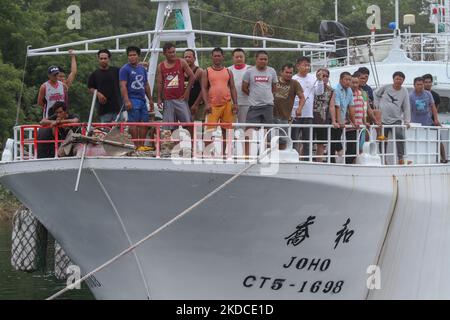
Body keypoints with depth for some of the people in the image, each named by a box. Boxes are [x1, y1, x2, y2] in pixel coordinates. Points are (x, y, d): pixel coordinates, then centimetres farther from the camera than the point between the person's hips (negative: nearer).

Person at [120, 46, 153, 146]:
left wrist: (150, 99, 21)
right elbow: (123, 86, -10)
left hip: (142, 99, 7)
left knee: (145, 123, 4)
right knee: (134, 123, -9)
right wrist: (126, 100, -20)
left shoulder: (142, 69, 19)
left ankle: (142, 145, 9)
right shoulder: (125, 69, -3)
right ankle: (136, 146, -10)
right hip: (132, 99, -7)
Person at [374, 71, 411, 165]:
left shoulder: (404, 92, 5)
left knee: (400, 137, -19)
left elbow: (406, 107, 4)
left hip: (396, 120, 0)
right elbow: (376, 94, 17)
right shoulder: (386, 88, 3)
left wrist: (407, 121, -3)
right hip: (382, 119, 0)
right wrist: (377, 105, 4)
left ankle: (401, 159, -16)